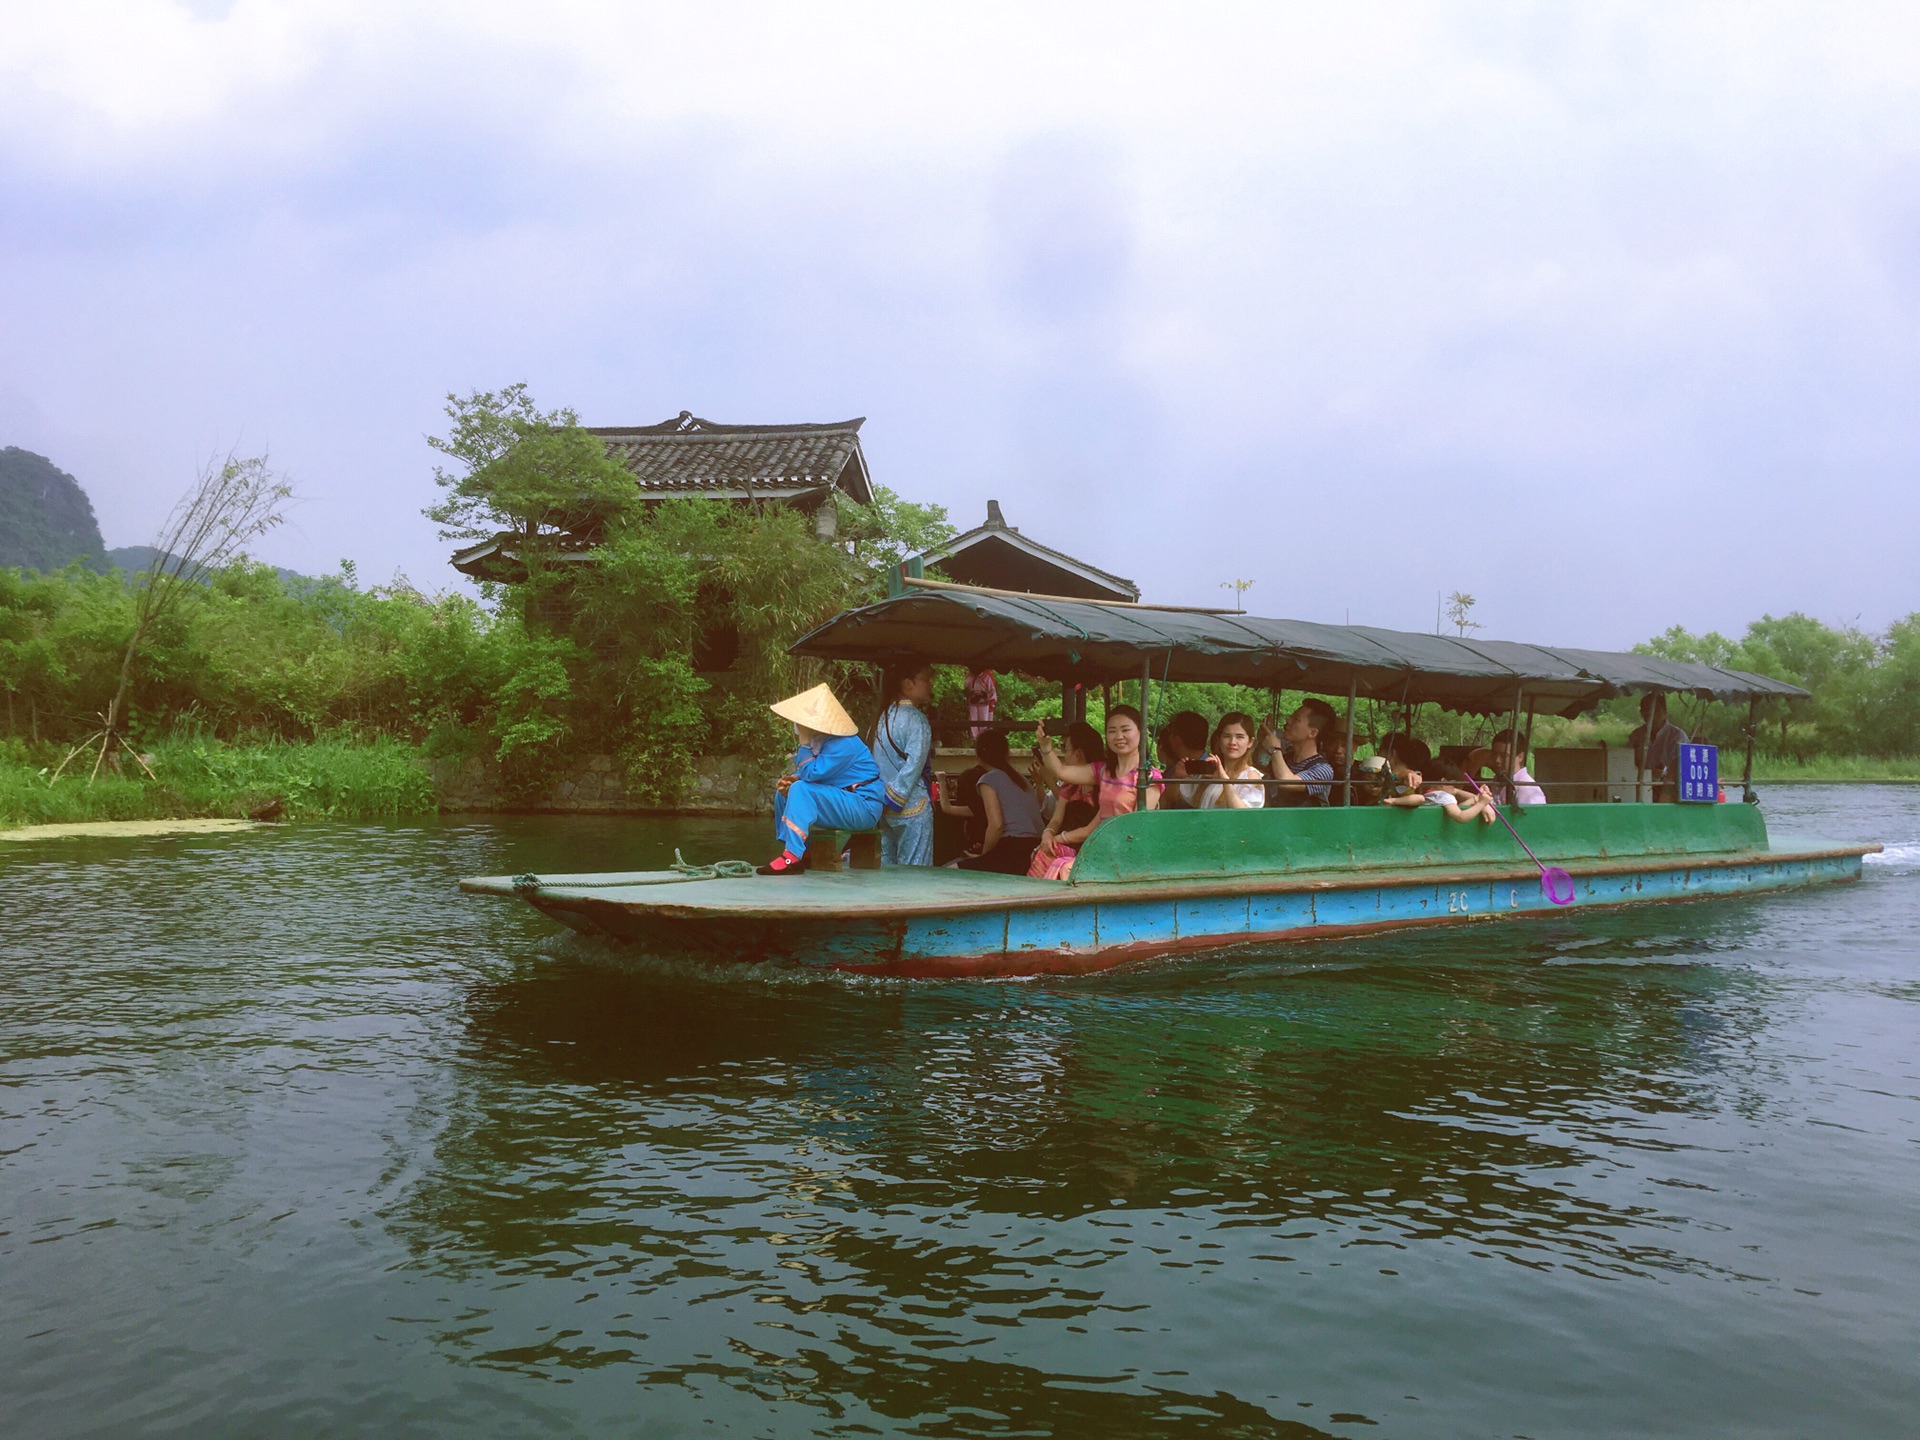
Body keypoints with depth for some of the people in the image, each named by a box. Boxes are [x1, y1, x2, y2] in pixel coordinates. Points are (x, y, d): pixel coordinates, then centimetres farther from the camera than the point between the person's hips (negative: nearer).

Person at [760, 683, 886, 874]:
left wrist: (805, 744, -18)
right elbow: (810, 775, 17)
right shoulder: (820, 740, 8)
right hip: (842, 804, 10)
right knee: (783, 794, 12)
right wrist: (789, 780, -5)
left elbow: (813, 773, -28)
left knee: (800, 790, -27)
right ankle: (792, 851, 7)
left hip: (864, 807, -10)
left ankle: (794, 857, -31)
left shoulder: (843, 745, -21)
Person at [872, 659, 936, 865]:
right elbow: (914, 766, -18)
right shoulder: (916, 719, -12)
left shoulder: (885, 716, 13)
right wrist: (894, 799, -12)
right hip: (913, 809, -8)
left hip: (887, 809, 8)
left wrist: (886, 801, 17)